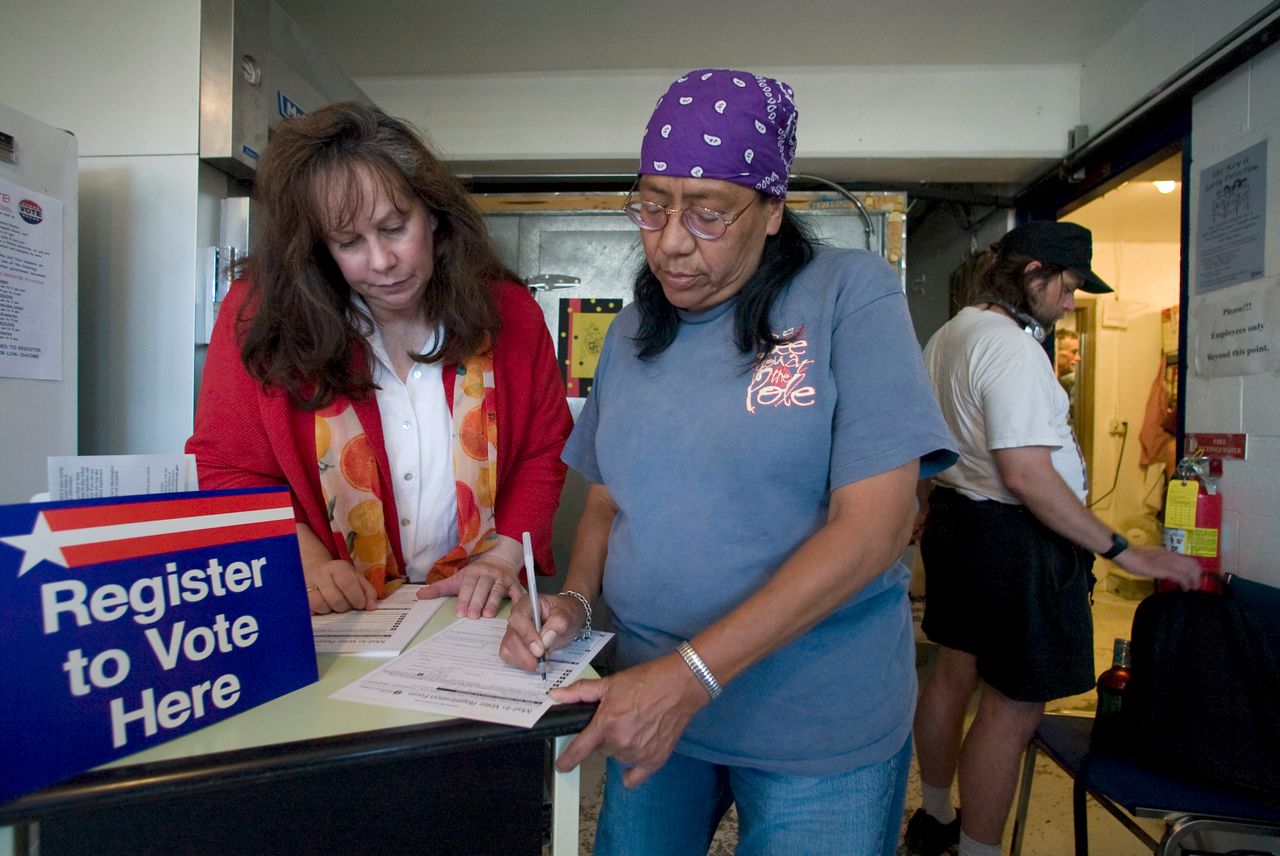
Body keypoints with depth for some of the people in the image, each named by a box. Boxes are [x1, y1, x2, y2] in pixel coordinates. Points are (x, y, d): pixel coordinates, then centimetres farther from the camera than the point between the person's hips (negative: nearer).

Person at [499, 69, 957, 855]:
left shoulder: (852, 295, -13)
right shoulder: (635, 328, 4)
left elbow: (875, 525, -20)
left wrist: (692, 673, -24)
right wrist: (576, 599, -9)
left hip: (819, 727, -4)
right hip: (652, 701, 5)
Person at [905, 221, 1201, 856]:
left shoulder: (949, 335, 11)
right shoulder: (1012, 347, -20)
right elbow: (1027, 475, -25)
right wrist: (1124, 552, -19)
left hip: (955, 516, 11)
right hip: (1014, 536, -11)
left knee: (953, 674, 21)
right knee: (1012, 709, 0)